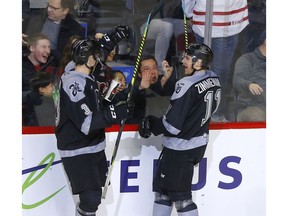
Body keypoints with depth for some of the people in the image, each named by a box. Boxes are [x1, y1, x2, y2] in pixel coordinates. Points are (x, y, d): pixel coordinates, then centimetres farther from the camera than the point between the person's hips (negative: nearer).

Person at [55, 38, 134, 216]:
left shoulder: (88, 79, 8)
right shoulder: (74, 83, -23)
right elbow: (87, 123, -29)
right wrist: (117, 112, -29)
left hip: (94, 147, 10)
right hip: (77, 151, -10)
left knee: (94, 194, 20)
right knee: (91, 197, -13)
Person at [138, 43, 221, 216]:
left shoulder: (188, 85, -24)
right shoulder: (214, 80, 2)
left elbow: (172, 125, -24)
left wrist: (151, 125, -5)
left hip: (180, 148, -9)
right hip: (199, 142, 9)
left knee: (180, 196, 0)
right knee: (162, 188, 18)